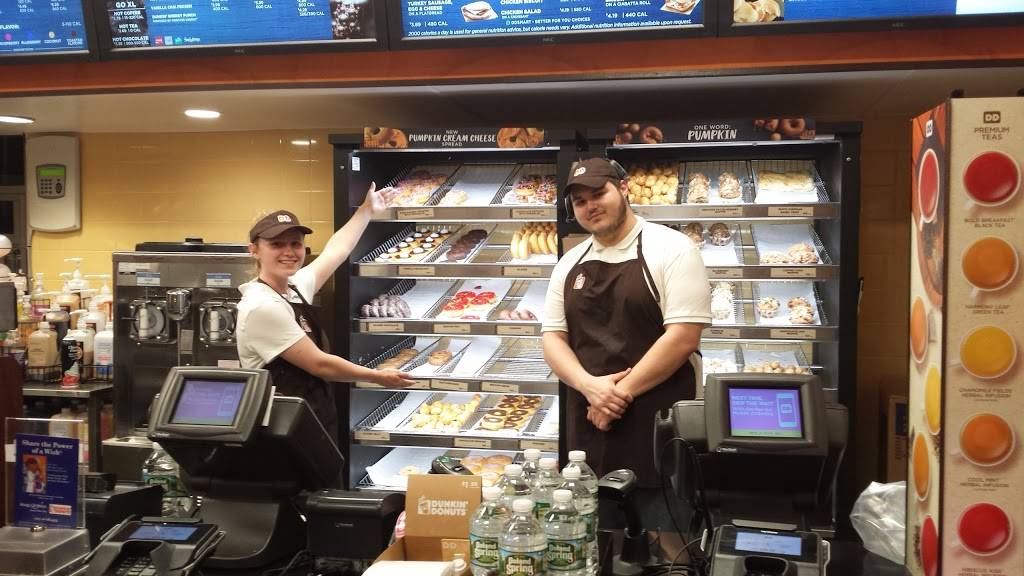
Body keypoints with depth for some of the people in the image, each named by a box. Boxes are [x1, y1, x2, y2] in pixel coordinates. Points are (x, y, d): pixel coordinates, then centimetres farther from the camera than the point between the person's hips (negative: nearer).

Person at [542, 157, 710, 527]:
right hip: (588, 426, 5)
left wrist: (623, 391, -15)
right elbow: (553, 336, 8)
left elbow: (684, 335, -14)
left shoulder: (671, 249, -6)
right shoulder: (569, 263, 12)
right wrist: (589, 385, -11)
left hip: (658, 427, -5)